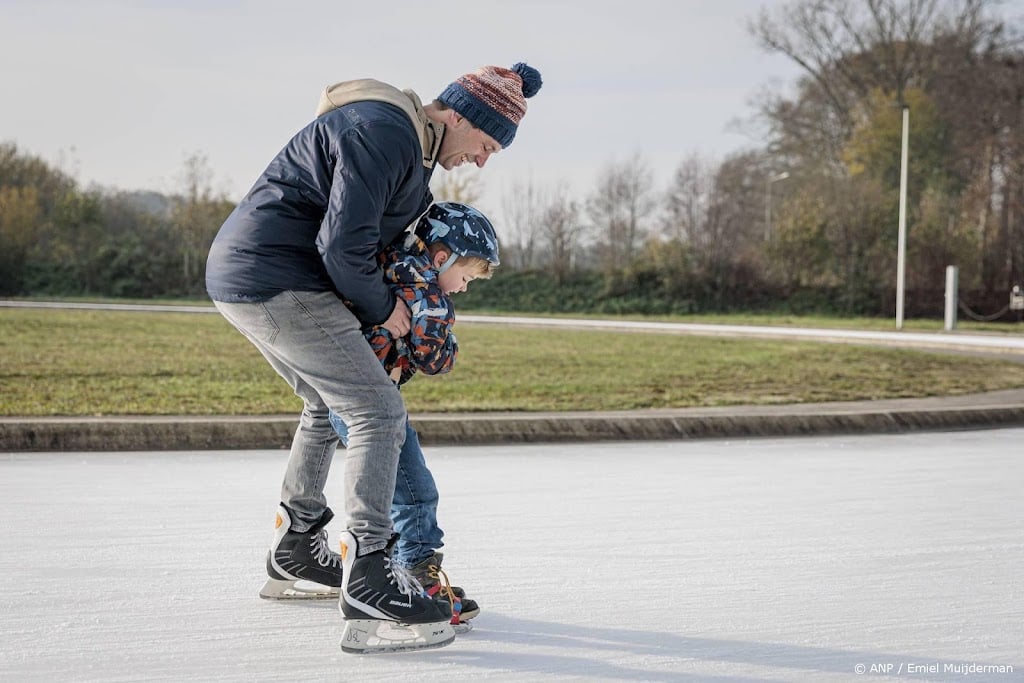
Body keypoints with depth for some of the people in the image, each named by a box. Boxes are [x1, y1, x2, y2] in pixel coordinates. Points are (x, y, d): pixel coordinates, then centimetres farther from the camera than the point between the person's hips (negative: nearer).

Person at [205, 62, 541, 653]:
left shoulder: (412, 144, 16)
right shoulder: (384, 133, -18)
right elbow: (343, 243, -22)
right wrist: (381, 307, -7)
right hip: (274, 279, -11)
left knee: (331, 404, 26)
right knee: (377, 409, -13)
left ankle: (294, 555, 39)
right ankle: (366, 589, -16)